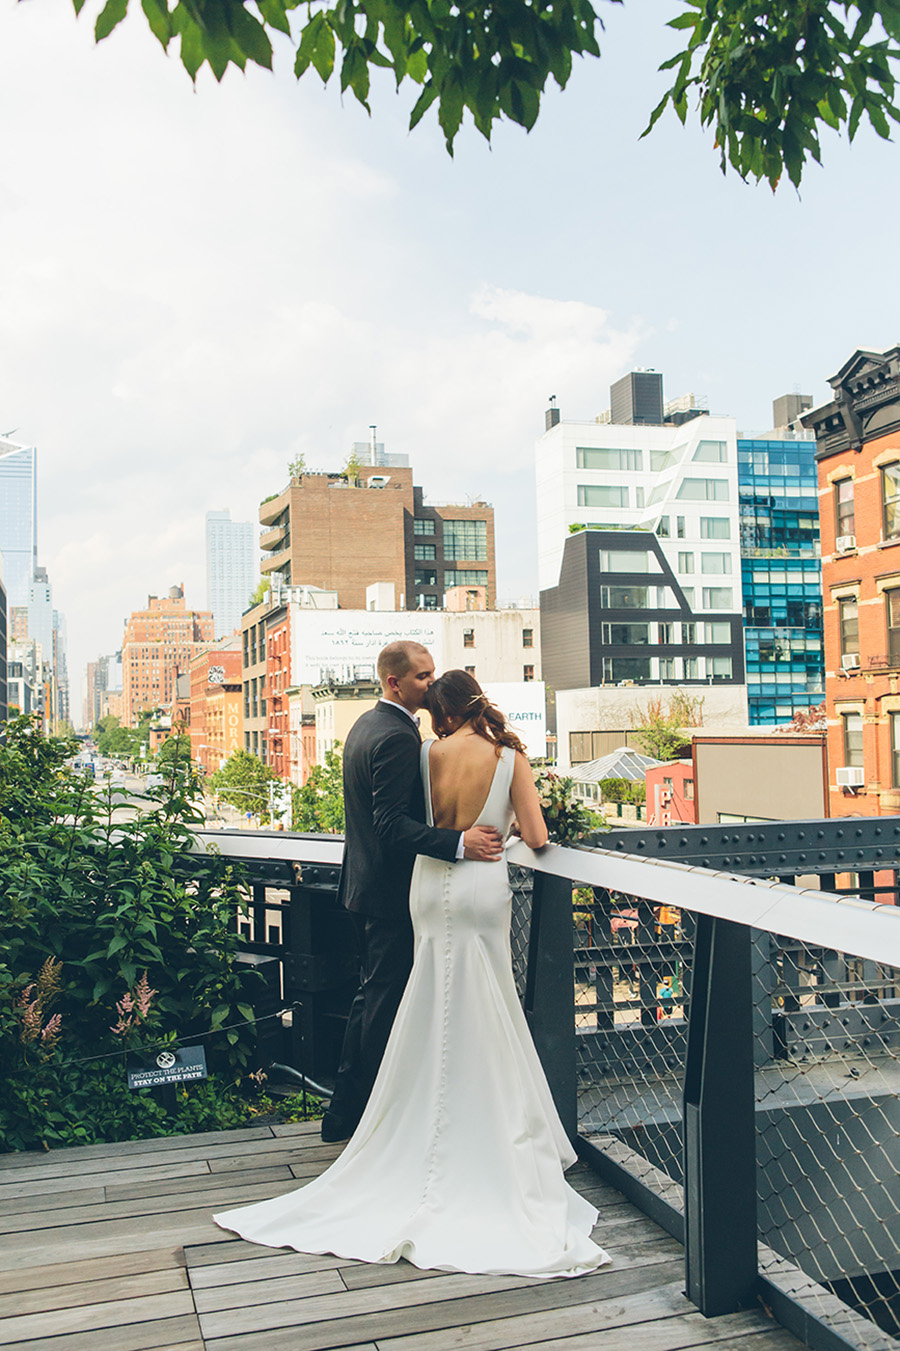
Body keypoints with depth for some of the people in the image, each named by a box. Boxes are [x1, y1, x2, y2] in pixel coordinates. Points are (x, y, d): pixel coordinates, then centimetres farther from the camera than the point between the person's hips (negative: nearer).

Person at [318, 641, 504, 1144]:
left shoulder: (364, 726, 11)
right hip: (393, 892, -11)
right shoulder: (398, 737, -21)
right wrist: (459, 842, -35)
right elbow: (393, 825, -29)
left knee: (372, 996, 19)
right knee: (387, 1004, 1)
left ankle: (345, 1114, 29)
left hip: (367, 883, 11)